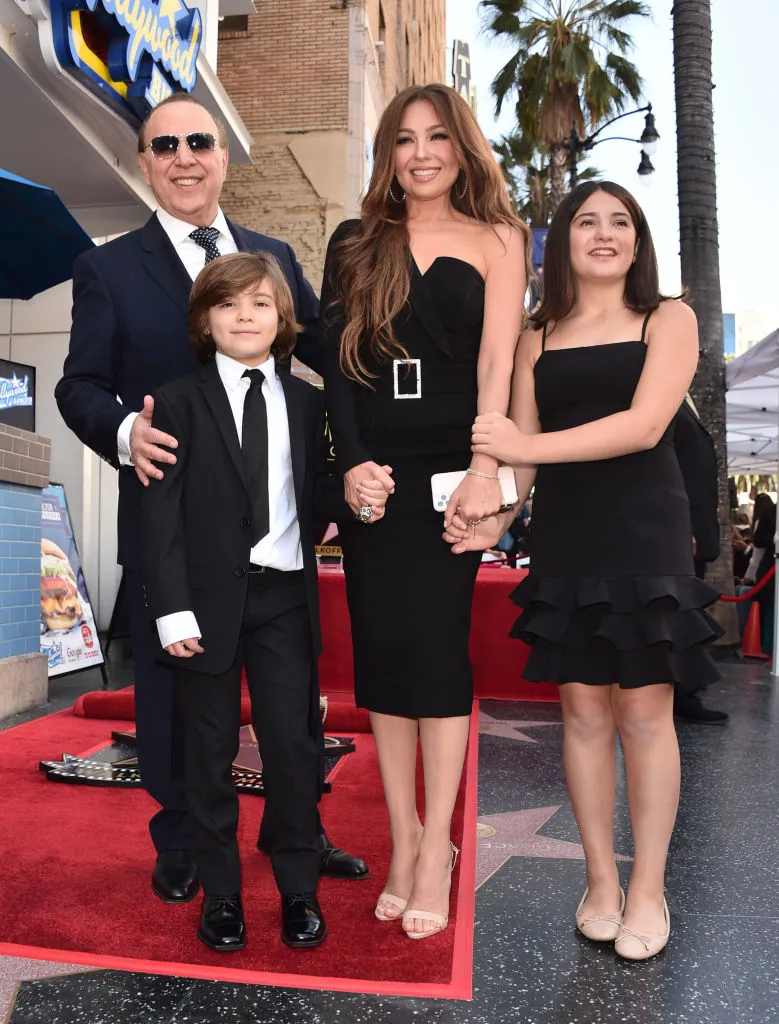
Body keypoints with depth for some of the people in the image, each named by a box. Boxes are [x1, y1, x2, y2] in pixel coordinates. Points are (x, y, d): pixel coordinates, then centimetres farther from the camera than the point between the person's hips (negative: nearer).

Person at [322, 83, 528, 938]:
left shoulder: (496, 241, 9)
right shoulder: (354, 244, 14)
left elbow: (496, 361, -3)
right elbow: (335, 362, 6)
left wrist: (485, 470, -16)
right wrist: (352, 463, -8)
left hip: (452, 465, -2)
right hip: (373, 468, 2)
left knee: (435, 642, -6)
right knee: (381, 644, 2)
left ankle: (436, 849, 6)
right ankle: (403, 839, 14)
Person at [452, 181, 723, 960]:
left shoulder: (667, 321, 4)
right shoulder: (538, 338, 11)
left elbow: (645, 424, -12)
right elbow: (520, 447, 6)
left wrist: (528, 445, -19)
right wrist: (494, 516, -13)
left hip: (645, 533, -2)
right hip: (563, 538, 2)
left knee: (643, 711, 0)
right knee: (582, 709, 5)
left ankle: (647, 888, 15)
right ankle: (600, 879, 20)